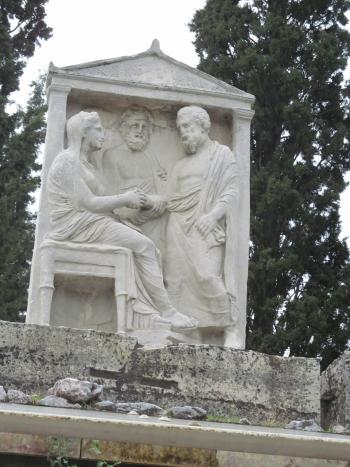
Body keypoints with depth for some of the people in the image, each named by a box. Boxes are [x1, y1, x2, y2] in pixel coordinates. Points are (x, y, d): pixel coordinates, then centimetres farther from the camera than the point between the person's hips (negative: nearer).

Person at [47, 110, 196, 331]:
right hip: (78, 226, -9)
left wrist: (125, 198, 3)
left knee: (149, 249, -8)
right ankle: (166, 312, -16)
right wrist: (125, 199, -7)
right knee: (144, 246, -19)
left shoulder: (85, 162, 22)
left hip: (92, 222, 10)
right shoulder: (68, 161, -10)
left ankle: (149, 310, -18)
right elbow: (87, 203, -16)